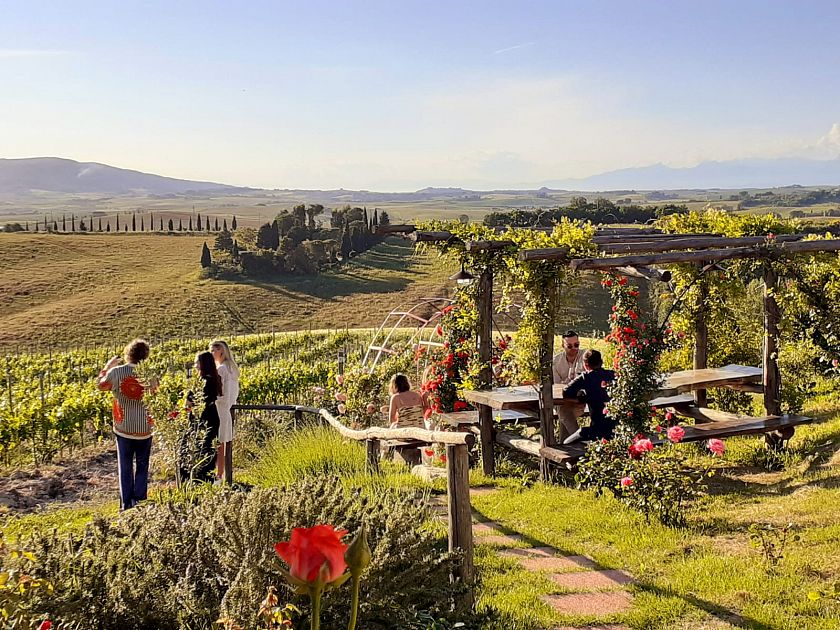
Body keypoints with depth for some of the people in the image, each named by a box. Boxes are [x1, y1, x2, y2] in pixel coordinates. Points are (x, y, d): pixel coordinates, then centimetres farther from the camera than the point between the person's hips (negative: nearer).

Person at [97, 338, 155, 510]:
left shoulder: (116, 372, -9)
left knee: (125, 467, 11)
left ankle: (126, 504, 11)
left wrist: (107, 367, 22)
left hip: (123, 428, 1)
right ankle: (140, 501, 12)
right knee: (142, 466, 13)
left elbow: (101, 385, 10)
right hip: (144, 428, -1)